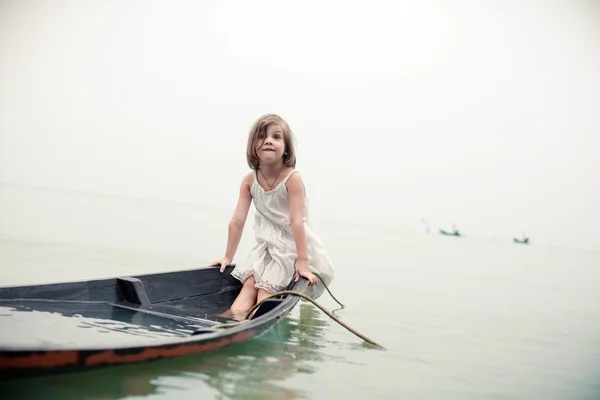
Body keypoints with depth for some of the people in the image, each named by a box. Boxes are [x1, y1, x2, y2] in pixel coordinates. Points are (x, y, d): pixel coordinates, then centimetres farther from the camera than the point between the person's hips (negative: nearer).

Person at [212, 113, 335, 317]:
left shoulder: (292, 178, -19)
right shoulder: (249, 181, -4)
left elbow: (297, 221, -24)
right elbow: (237, 221, 0)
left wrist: (302, 262, -25)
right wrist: (228, 257, 5)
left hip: (294, 247, -4)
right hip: (267, 247, 4)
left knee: (266, 287, -19)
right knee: (249, 283, -15)